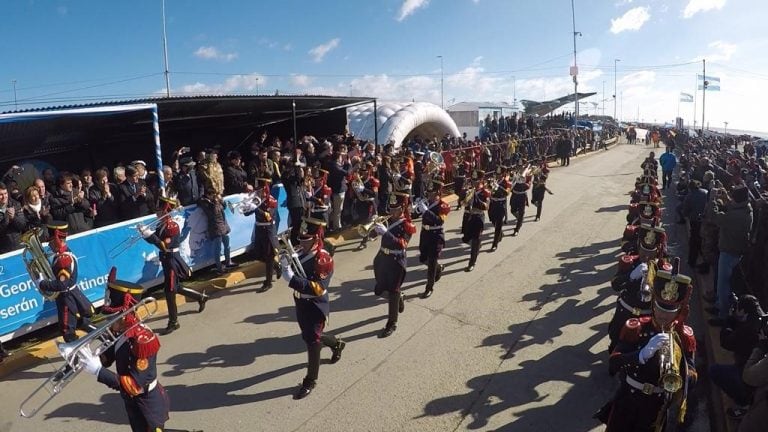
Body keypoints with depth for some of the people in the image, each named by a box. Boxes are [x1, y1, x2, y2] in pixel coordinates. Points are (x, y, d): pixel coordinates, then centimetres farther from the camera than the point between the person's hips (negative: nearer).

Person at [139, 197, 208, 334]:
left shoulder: (172, 226, -21)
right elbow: (155, 240, 8)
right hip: (166, 261, 9)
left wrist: (149, 234, -30)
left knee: (169, 292, -1)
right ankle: (201, 297, 38)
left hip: (172, 262, -9)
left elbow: (164, 246, -28)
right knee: (176, 288, 21)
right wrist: (144, 233, -9)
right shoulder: (162, 224, 6)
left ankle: (173, 323, 11)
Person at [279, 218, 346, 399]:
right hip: (301, 305, 8)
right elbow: (295, 274, 3)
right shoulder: (303, 253, -1)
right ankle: (337, 344, 51)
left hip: (316, 307, -8)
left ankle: (310, 381, 20)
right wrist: (286, 265, -19)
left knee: (312, 342, 3)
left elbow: (318, 288, -31)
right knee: (308, 337, 24)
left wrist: (292, 278, -36)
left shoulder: (323, 259, -25)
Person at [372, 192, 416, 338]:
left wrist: (386, 232, -35)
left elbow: (402, 245, -28)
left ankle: (392, 324, 15)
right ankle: (399, 298, 45)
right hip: (382, 259, 7)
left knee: (392, 293, 0)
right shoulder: (387, 220, 6)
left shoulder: (407, 225, -14)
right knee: (379, 291, 15)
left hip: (396, 262, -7)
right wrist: (375, 225, -11)